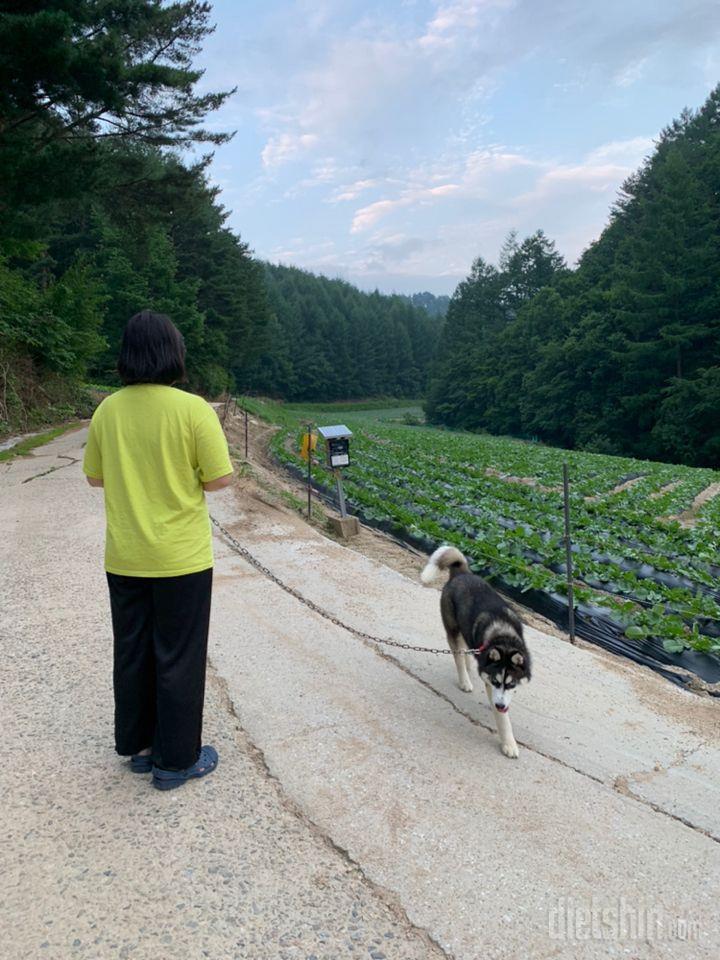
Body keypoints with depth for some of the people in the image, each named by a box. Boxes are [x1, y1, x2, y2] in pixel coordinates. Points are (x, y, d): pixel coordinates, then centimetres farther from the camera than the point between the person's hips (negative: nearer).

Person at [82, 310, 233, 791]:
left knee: (132, 652, 18)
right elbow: (221, 478, -14)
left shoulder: (108, 410, -1)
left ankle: (139, 745, 33)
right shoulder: (193, 409, -16)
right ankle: (177, 760, 20)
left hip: (124, 558, 5)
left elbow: (94, 476, 9)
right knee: (179, 658, 8)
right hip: (181, 557, -4)